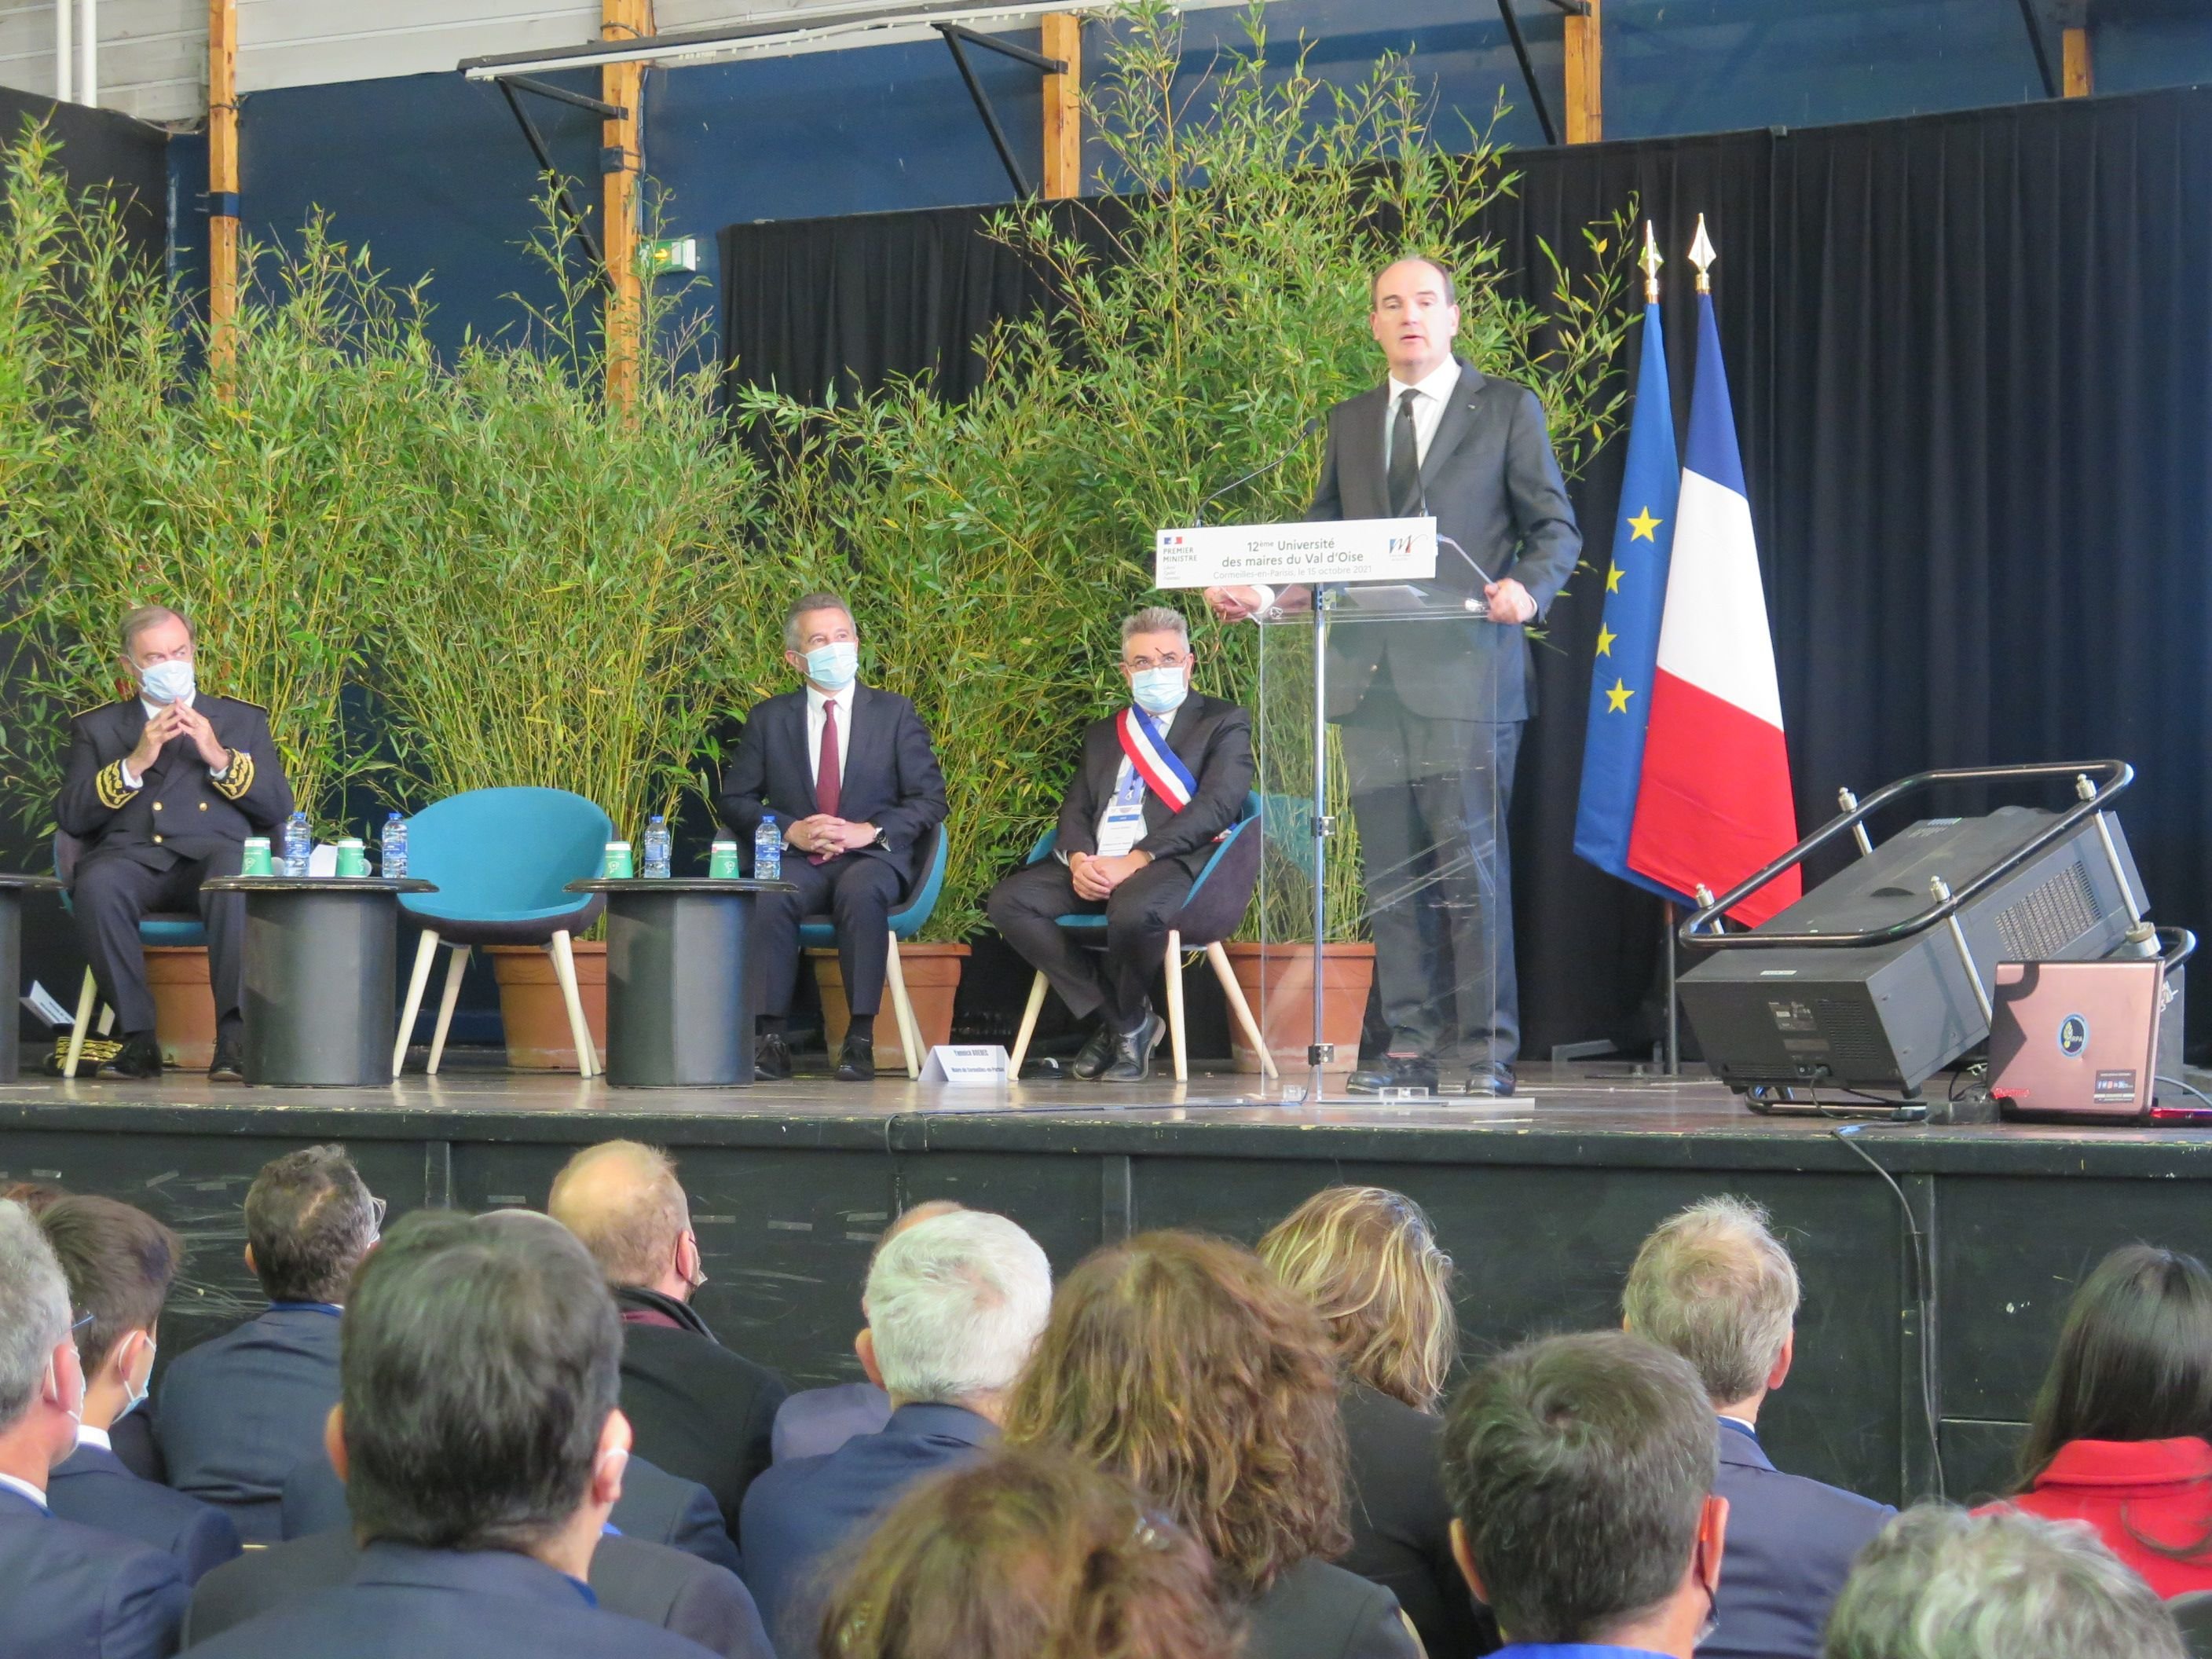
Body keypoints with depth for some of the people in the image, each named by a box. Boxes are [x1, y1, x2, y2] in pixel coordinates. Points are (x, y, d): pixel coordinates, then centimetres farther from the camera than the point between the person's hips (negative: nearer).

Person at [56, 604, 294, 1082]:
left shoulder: (243, 720, 23)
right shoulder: (96, 727, 23)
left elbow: (279, 810, 12)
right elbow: (70, 817, 8)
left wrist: (220, 758, -2)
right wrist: (134, 763, -4)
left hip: (213, 854, 0)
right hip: (130, 857, 0)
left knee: (238, 881, -38)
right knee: (97, 885, -36)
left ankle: (235, 1037, -38)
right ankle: (138, 1038, -28)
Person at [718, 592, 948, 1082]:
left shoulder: (895, 713, 12)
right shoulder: (768, 719, 15)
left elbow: (930, 799, 7)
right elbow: (735, 800, 11)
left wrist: (872, 831, -11)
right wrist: (791, 831, -8)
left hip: (872, 858, -1)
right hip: (797, 859, 1)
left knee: (862, 890, -38)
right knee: (769, 895, -35)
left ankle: (860, 1039, -35)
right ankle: (769, 1037, -34)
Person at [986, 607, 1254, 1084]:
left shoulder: (1224, 723, 9)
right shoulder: (1102, 734, 28)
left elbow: (1215, 807, -6)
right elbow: (1075, 808, 18)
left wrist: (1136, 861, -16)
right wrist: (1078, 858, -8)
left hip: (1168, 863, -6)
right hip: (1094, 867, 6)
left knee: (1133, 911, -40)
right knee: (1008, 900, -20)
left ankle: (1126, 1019, -8)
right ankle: (1122, 1020, -11)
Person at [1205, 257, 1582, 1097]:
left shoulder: (1506, 409, 7)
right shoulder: (1350, 423, 20)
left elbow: (1556, 529, 5)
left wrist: (1527, 587, -15)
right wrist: (1260, 591, 1)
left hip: (1463, 671, -4)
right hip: (1372, 675, 5)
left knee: (1470, 863, -8)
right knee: (1391, 872, 4)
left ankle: (1488, 1049, -5)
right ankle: (1411, 1043, 9)